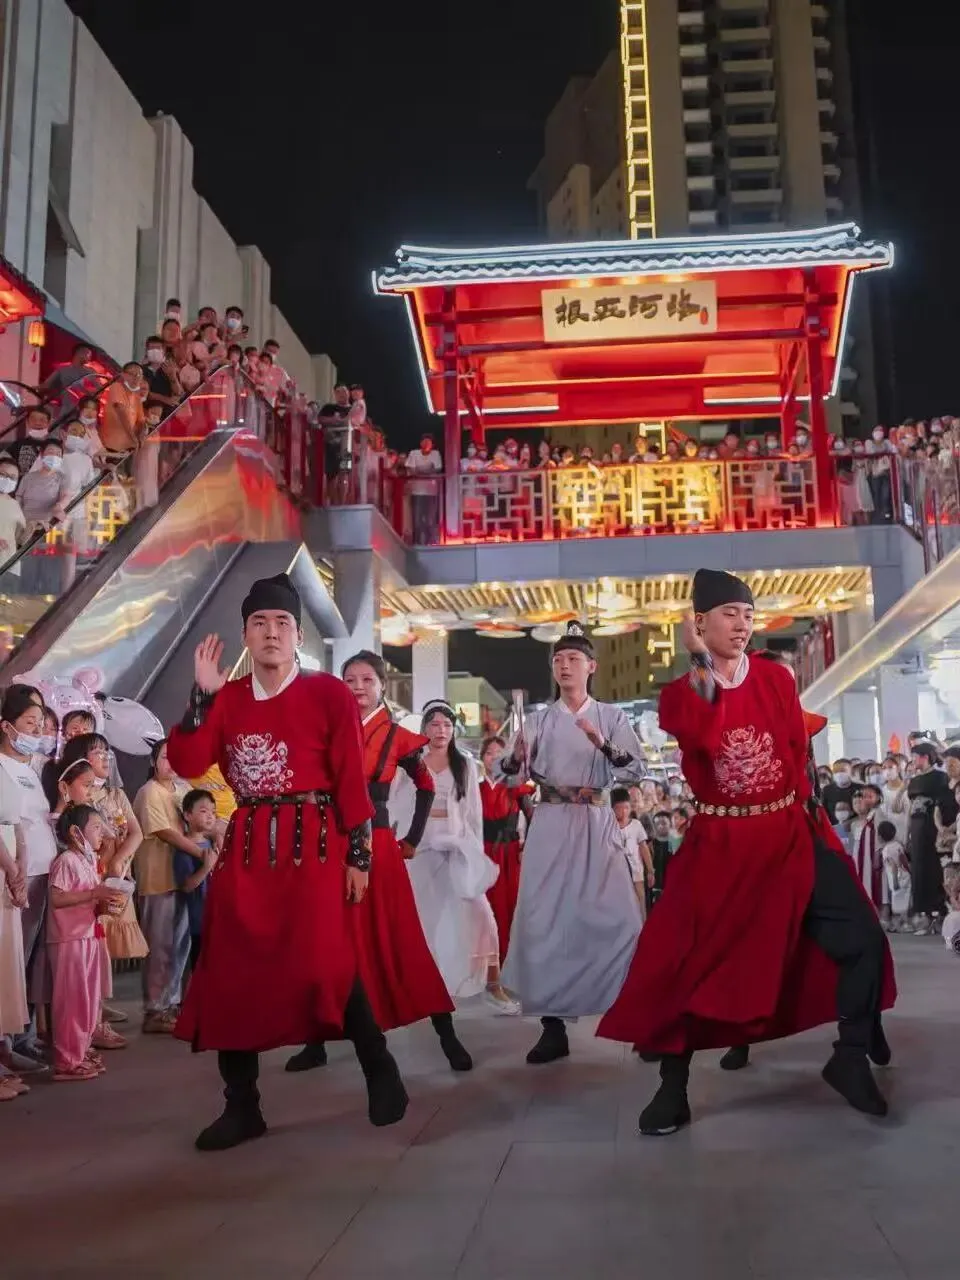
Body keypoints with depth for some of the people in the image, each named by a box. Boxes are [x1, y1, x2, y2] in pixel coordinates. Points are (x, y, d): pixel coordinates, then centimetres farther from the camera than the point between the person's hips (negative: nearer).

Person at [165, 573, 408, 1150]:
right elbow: (187, 765, -2)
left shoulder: (330, 694, -1)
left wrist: (358, 854, -6)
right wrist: (202, 694, -8)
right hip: (245, 849, 5)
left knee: (325, 965, -10)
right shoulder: (226, 698, 10)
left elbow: (352, 781, -3)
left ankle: (381, 1073, 13)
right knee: (231, 974, 3)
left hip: (313, 845, -4)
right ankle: (242, 1107, 16)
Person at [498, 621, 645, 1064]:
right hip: (550, 826, 1)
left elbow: (635, 771, -5)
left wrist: (602, 744, -21)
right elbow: (511, 773, -1)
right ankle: (553, 1027, 5)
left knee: (618, 920, -10)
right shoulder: (538, 720, 8)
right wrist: (516, 756, -24)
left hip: (597, 826, -1)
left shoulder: (612, 717, 6)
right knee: (546, 919, -5)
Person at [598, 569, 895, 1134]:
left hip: (789, 836, 2)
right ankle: (673, 1089, 12)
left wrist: (786, 808, 2)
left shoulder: (776, 678, 5)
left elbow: (798, 749, 9)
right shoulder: (680, 694, -3)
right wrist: (703, 666, -22)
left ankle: (851, 1059, 14)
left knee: (862, 937, -7)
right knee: (680, 960, -4)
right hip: (719, 844, -2)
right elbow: (704, 739, -24)